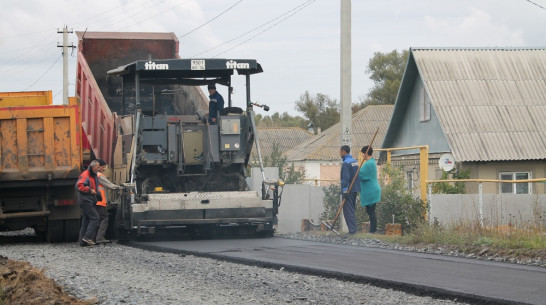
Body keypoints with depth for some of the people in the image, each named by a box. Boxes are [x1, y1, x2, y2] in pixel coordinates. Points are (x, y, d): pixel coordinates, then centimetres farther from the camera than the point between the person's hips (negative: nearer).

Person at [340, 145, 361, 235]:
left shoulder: (346, 163, -16)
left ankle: (352, 230, -9)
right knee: (352, 210, 16)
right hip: (355, 189, 9)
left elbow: (346, 178, -21)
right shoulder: (355, 161, 11)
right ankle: (353, 229, 19)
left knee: (348, 210, -6)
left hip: (348, 190, -9)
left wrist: (345, 191, -20)